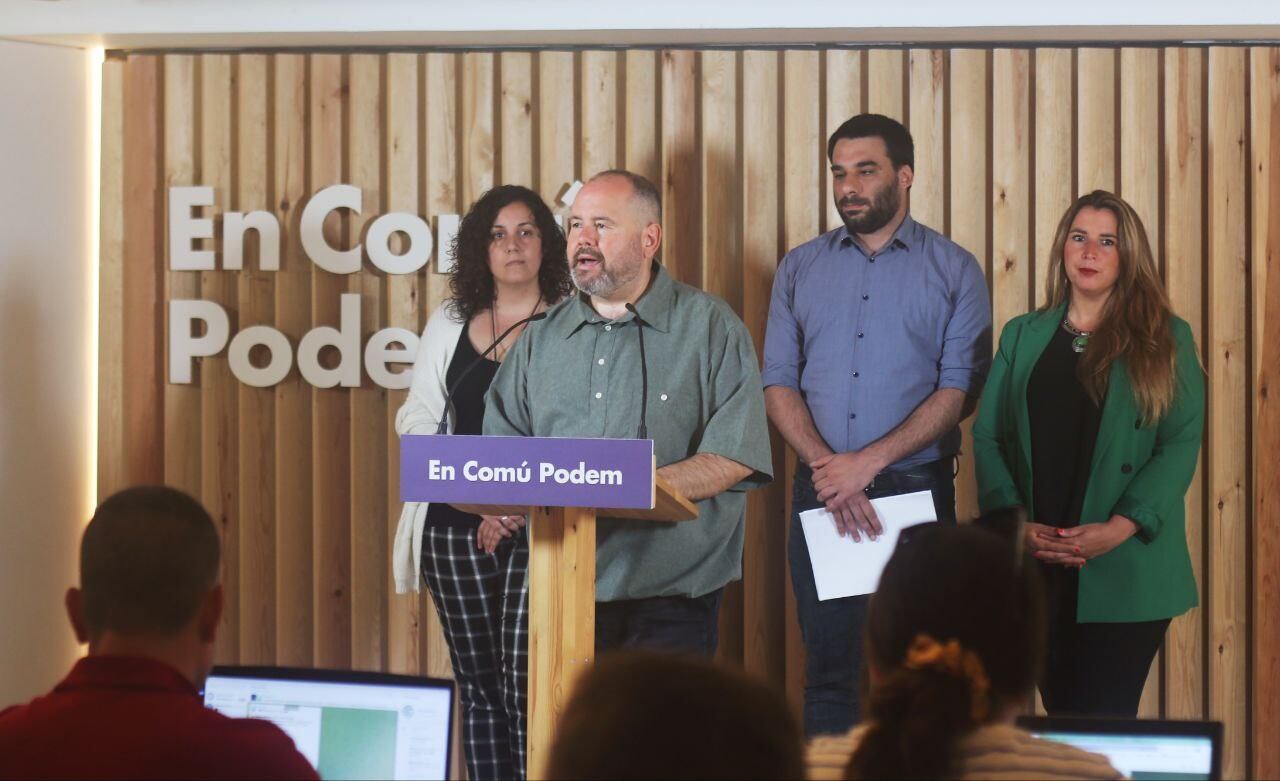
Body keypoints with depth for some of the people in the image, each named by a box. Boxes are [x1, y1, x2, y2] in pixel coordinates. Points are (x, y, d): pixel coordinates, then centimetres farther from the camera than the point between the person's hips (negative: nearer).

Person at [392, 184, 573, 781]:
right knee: (477, 682, 7)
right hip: (457, 525, 4)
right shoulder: (450, 324, 13)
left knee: (526, 684, -12)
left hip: (543, 526, -4)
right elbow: (418, 420, 10)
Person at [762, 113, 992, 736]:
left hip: (916, 491, -2)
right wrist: (825, 467, -11)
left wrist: (868, 462, -14)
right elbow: (779, 382, 5)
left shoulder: (954, 271, 3)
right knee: (827, 667, 3)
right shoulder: (800, 269, 12)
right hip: (819, 492, 2)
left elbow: (959, 389, -5)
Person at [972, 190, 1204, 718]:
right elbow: (987, 436, 7)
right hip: (1035, 566, 3)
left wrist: (1119, 528, -16)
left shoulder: (1166, 339, 5)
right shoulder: (1023, 337, 14)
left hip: (1124, 570, -3)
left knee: (1104, 728, -8)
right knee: (1060, 711, 6)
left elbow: (1182, 442, -4)